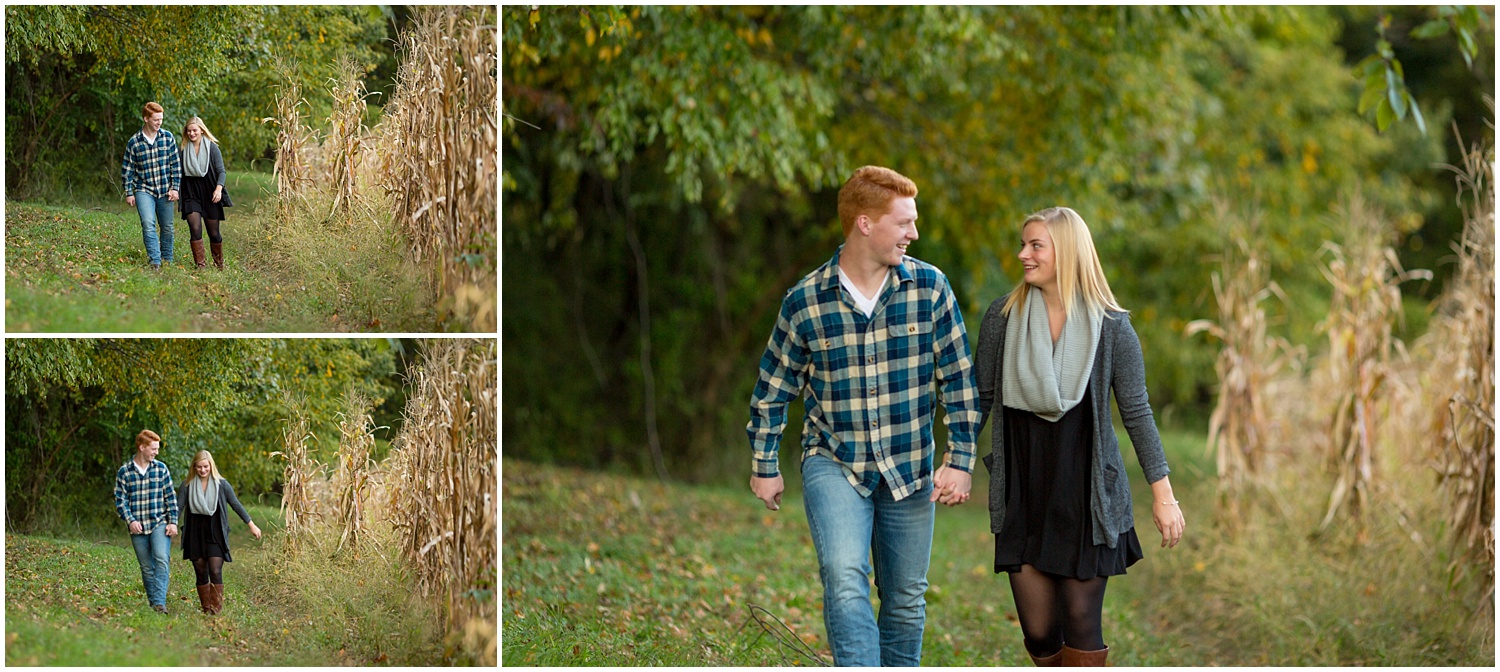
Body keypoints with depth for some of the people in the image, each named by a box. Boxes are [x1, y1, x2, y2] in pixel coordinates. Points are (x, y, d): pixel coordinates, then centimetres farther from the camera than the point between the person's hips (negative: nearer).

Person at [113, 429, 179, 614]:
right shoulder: (124, 472, 0)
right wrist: (131, 520, -13)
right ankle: (153, 604, 15)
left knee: (161, 559, -20)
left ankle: (159, 602, -25)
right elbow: (120, 500, 0)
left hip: (160, 524, -1)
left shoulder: (161, 469, 4)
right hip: (138, 528, 1)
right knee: (146, 568, 6)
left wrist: (173, 522, -1)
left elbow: (170, 498, 6)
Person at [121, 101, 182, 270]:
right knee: (148, 225, -19)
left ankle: (167, 260, 26)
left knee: (167, 227, 10)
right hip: (144, 190, -2)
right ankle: (155, 262, -19)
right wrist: (129, 193, -1)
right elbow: (127, 169, 2)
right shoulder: (134, 142, -4)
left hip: (165, 191, 2)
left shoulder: (168, 137, 1)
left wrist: (175, 188, -1)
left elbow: (176, 164, 4)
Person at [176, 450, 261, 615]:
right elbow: (178, 507, 0)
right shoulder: (188, 486, 4)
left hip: (215, 535, -2)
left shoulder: (221, 484, 1)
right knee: (201, 574, 5)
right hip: (195, 535, 2)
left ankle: (216, 609, -12)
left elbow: (236, 505, 5)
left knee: (215, 572, -13)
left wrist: (251, 525, 4)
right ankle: (206, 609, 12)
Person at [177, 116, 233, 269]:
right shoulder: (184, 149, 6)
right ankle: (200, 264, -13)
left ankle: (219, 264, 26)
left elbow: (221, 171, -5)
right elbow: (180, 174, 15)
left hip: (210, 195, -1)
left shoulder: (212, 147, -2)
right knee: (195, 229, -15)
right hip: (191, 195, 1)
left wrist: (218, 189, -20)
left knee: (213, 233, 6)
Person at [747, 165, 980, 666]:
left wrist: (960, 460, -4)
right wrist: (764, 465, 10)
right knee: (844, 578, -23)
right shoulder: (805, 301, -7)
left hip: (909, 469, 2)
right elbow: (773, 387, 6)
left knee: (907, 599, 10)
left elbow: (959, 379, 1)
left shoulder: (930, 288, -4)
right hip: (833, 464, -2)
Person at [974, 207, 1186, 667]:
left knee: (1081, 619, -1)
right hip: (1023, 494, 2)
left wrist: (1163, 494, -4)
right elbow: (979, 398, 8)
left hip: (1087, 495, -2)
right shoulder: (1004, 317, 0)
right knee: (1038, 628, 3)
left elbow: (1137, 413, -3)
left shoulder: (1110, 327, -6)